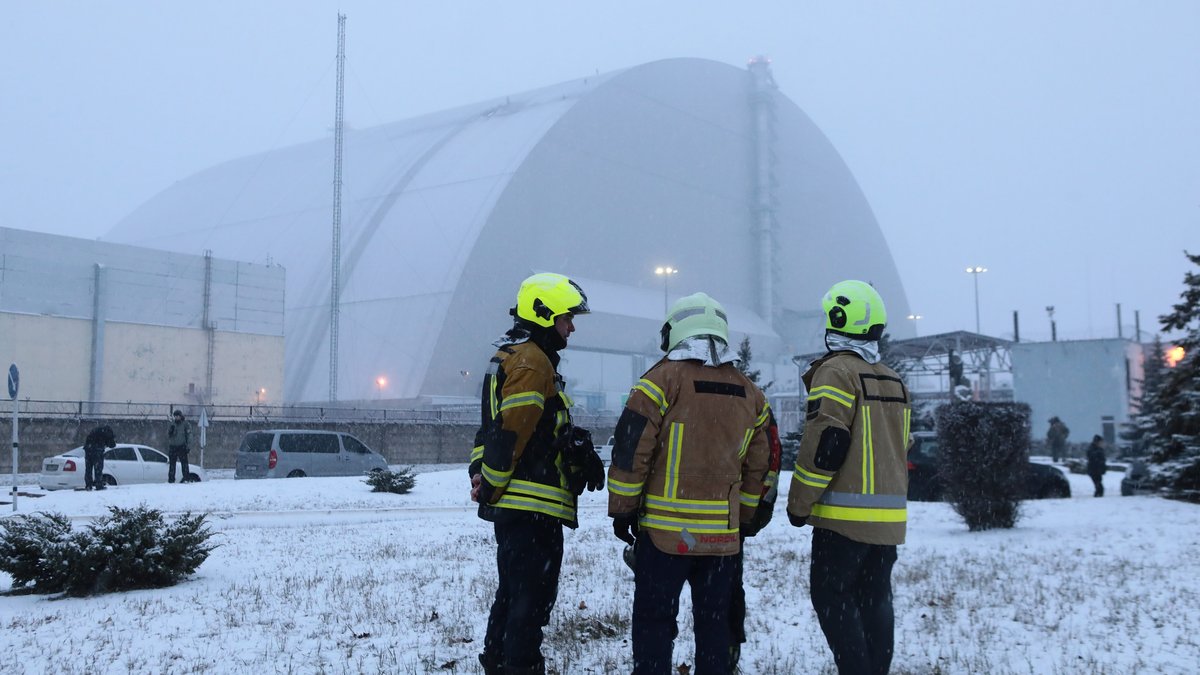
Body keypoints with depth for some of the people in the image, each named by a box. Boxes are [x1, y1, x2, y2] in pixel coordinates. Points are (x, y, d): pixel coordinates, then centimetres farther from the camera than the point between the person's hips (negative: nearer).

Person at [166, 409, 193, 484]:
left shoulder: (186, 424, 2)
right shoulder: (172, 424, 16)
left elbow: (189, 436, -4)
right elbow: (168, 436, 17)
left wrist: (188, 446, -12)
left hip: (182, 447, -4)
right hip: (172, 447, 5)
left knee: (184, 463, -8)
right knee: (172, 464, 5)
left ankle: (186, 477, -7)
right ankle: (171, 479, 9)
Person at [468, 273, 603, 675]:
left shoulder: (508, 358, 21)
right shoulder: (533, 363, -14)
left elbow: (494, 427, 19)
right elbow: (511, 434, -20)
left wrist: (481, 473, 9)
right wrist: (490, 486, -13)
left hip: (513, 506, 11)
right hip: (532, 506, -11)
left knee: (512, 593, 19)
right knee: (533, 600, -6)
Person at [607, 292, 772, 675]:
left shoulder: (664, 379, -8)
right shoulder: (749, 393, 9)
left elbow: (631, 449, -10)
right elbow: (759, 465, 13)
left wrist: (622, 509, -1)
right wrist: (746, 519, 21)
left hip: (665, 529, -5)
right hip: (724, 534, 5)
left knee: (654, 620, 3)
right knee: (714, 622, 15)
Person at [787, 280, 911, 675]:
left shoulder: (836, 372, -11)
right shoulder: (892, 381, 16)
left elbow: (824, 444, -18)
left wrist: (799, 504, -10)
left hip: (846, 515, -8)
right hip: (889, 515, 8)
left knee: (830, 597, -1)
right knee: (875, 599, 13)